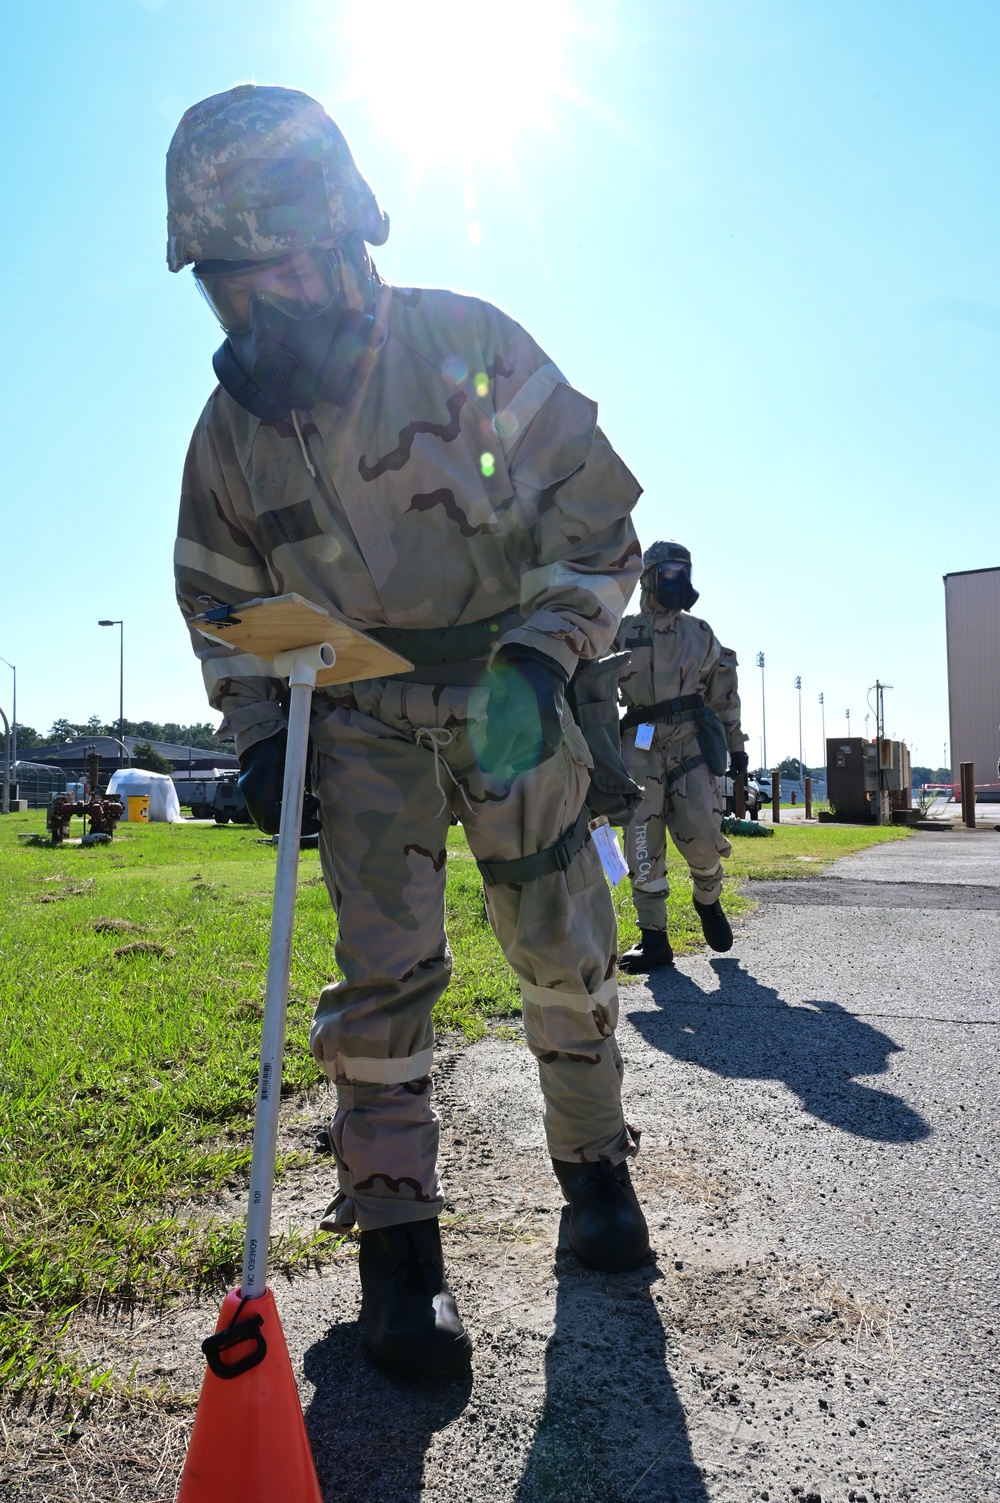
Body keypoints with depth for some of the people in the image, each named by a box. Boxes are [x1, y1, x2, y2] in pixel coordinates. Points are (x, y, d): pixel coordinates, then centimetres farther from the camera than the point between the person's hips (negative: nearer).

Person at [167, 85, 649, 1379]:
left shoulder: (470, 346, -11)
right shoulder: (232, 427, -1)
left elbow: (597, 514, -9)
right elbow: (220, 601, 10)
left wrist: (538, 659, -23)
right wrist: (256, 736, -2)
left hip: (506, 700, -1)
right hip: (362, 724, 1)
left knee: (565, 955, 5)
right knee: (384, 967, -8)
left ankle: (594, 1167, 29)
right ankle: (394, 1247, 7)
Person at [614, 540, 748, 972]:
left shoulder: (699, 634, 15)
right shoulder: (622, 633, 10)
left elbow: (725, 694, 18)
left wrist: (736, 743, 13)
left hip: (690, 742, 1)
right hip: (640, 745, 0)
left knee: (700, 834, -10)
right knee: (643, 843, -5)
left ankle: (708, 900, 22)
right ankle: (653, 939, 2)